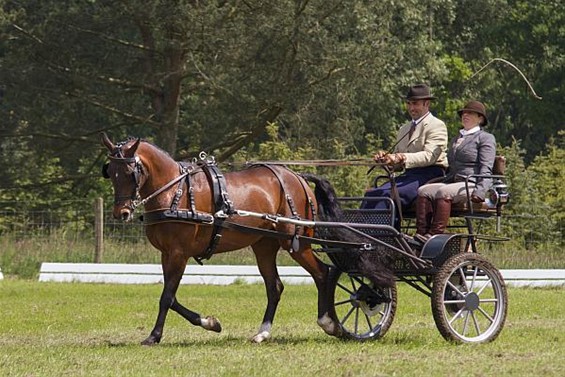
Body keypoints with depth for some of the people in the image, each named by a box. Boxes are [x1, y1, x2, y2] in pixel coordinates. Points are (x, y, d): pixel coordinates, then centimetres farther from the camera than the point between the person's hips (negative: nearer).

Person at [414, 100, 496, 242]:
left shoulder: (486, 138, 6)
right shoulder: (456, 139, 31)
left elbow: (485, 169, -6)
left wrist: (480, 192, -20)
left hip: (471, 184, -7)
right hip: (451, 182, 7)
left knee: (443, 193, -35)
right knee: (423, 191, -19)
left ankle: (435, 234, -41)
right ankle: (421, 233, -31)